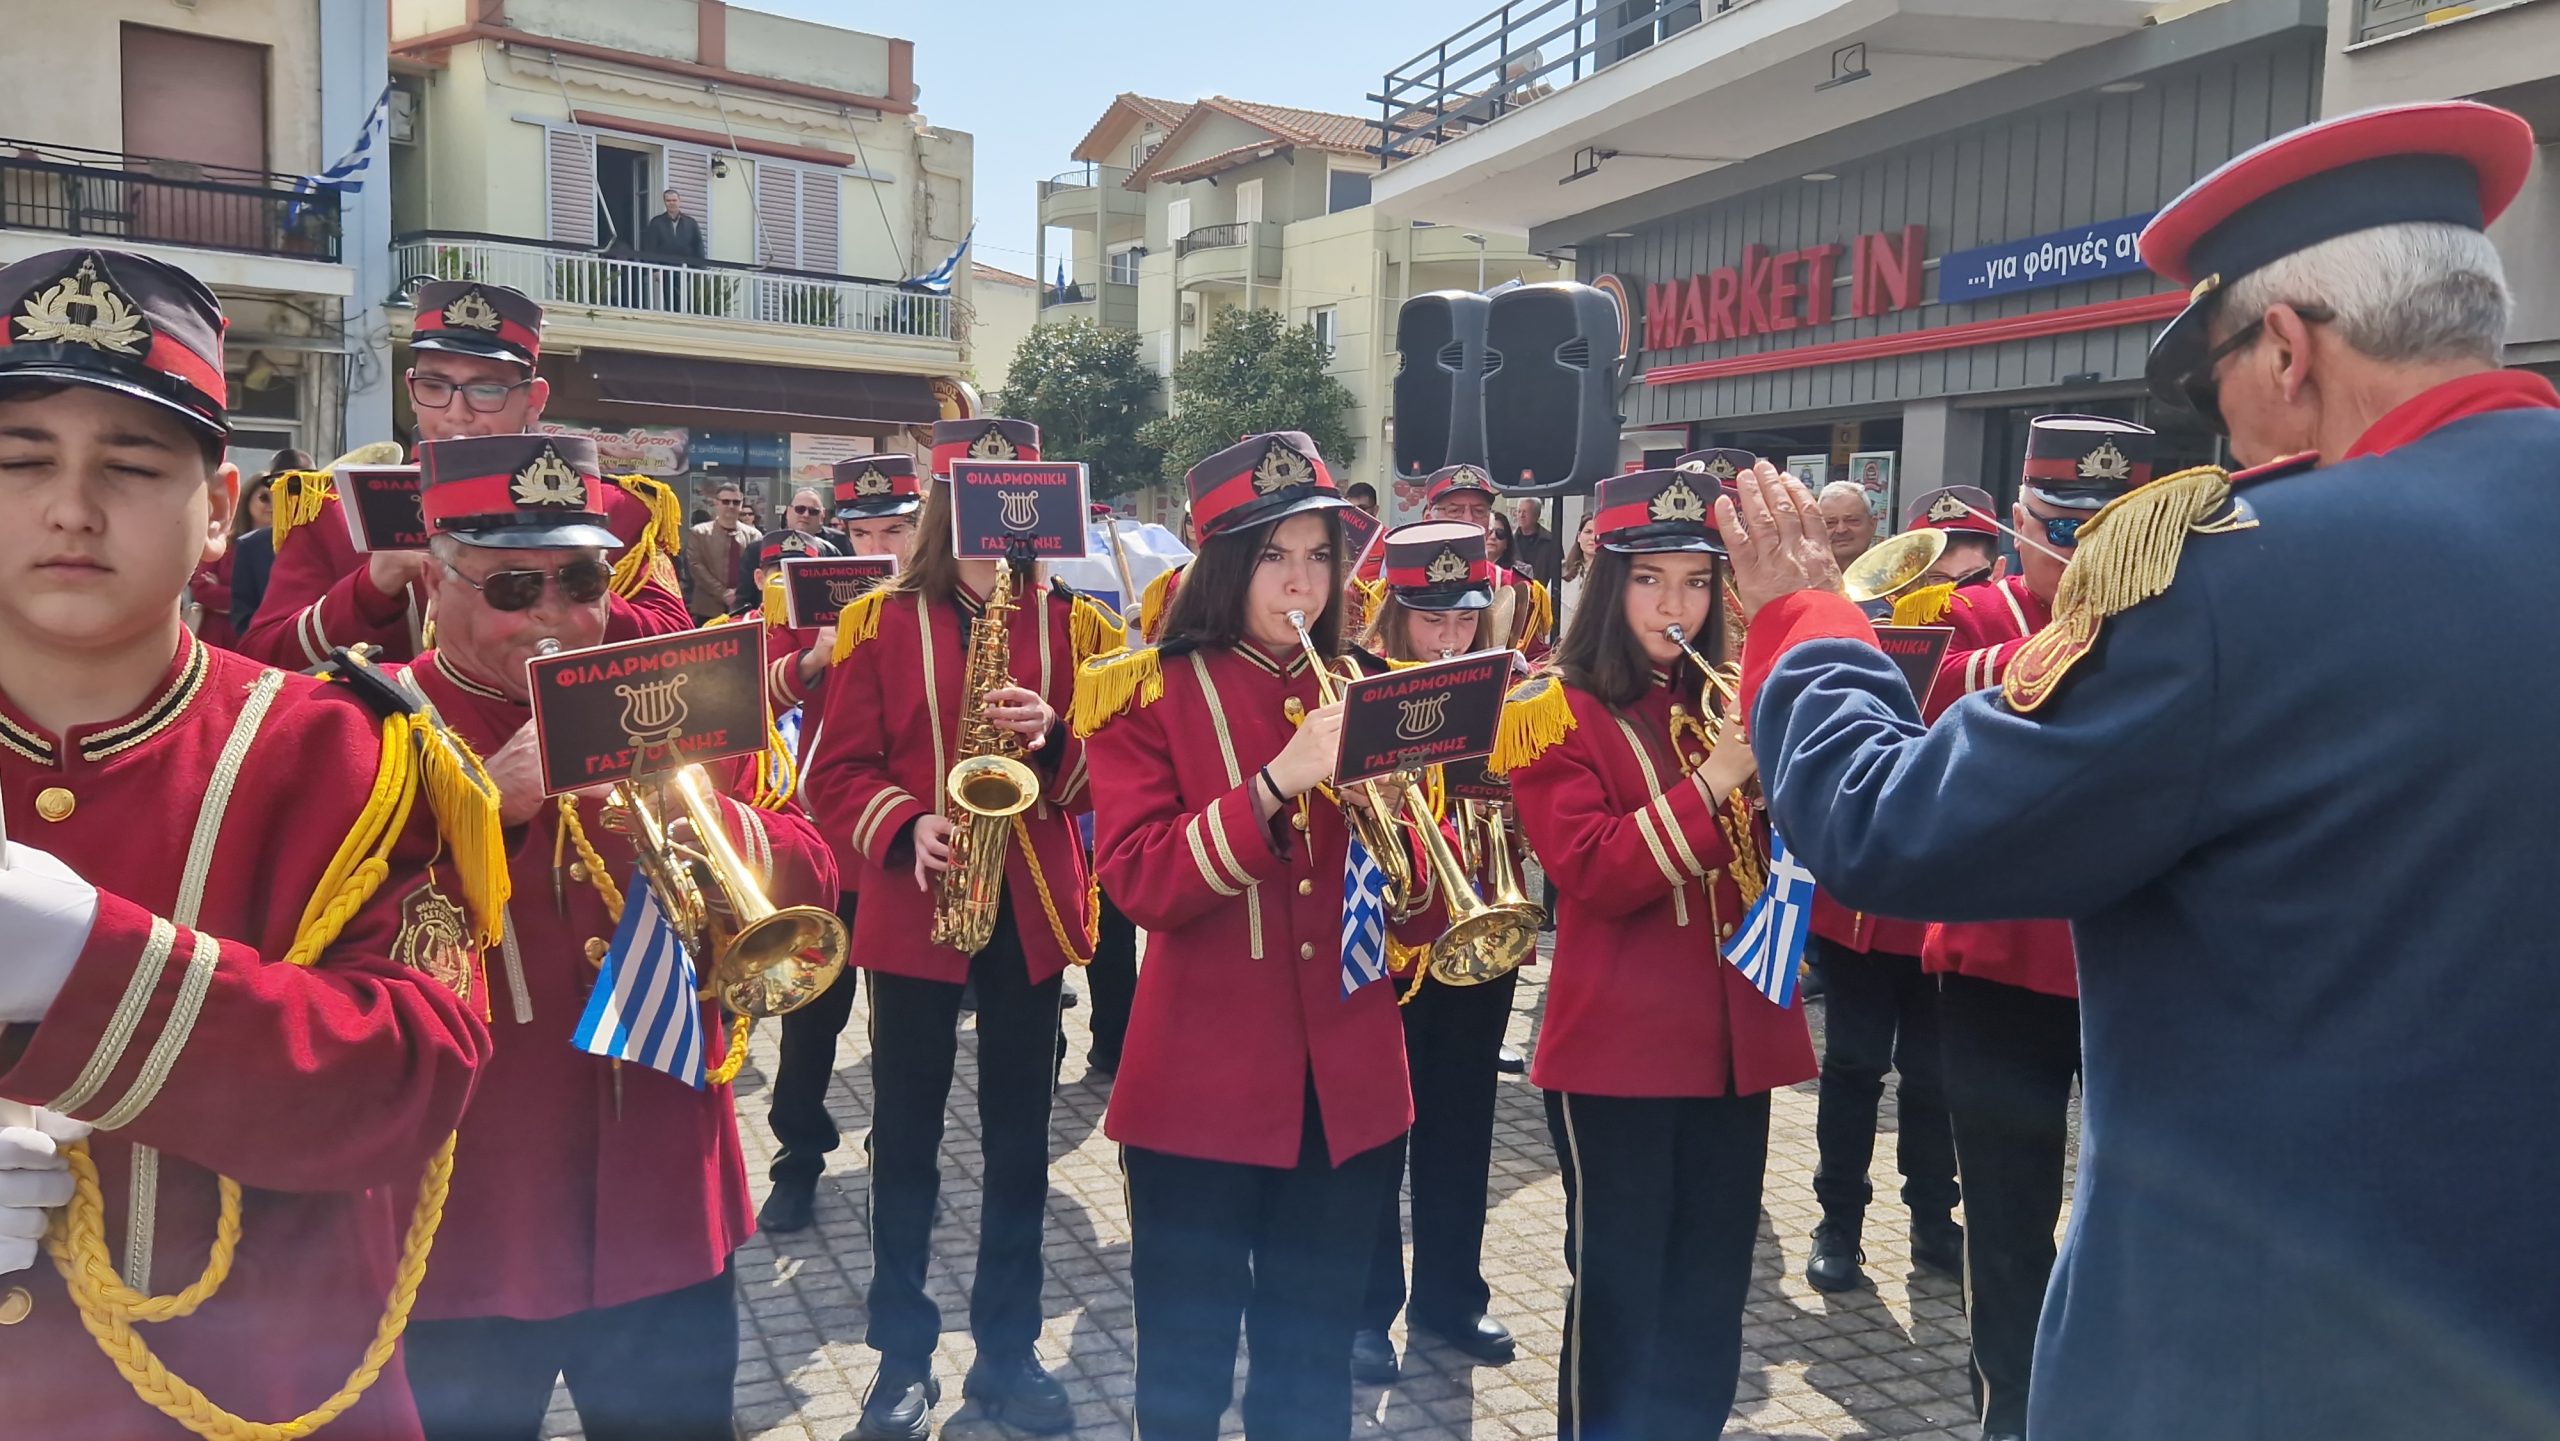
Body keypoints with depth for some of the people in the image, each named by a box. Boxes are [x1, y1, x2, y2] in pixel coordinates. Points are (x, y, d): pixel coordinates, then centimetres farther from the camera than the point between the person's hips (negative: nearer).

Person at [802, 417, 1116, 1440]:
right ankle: (903, 1356, 24)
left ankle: (1008, 1350, 26)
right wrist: (905, 830, -19)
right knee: (906, 1135, 9)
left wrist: (1054, 739, -18)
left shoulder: (1076, 624, 4)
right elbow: (835, 771, -2)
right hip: (912, 909, -1)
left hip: (1033, 910, 1)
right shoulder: (879, 622, 0)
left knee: (1020, 1136, 10)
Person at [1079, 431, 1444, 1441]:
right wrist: (1279, 782, -23)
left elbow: (1419, 920, 6)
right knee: (1186, 1360, 8)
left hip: (1347, 1085, 4)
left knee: (1313, 1359, 15)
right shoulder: (1149, 694, -3)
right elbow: (1139, 884, -15)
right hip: (1202, 1082, -3)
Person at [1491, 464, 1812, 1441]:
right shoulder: (1554, 710, -6)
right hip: (1619, 1043, -6)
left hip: (1735, 1035, 6)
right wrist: (1711, 781, -24)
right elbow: (1594, 874, -16)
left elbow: (1778, 854, 12)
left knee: (1712, 1287, 14)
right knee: (1620, 1287, 2)